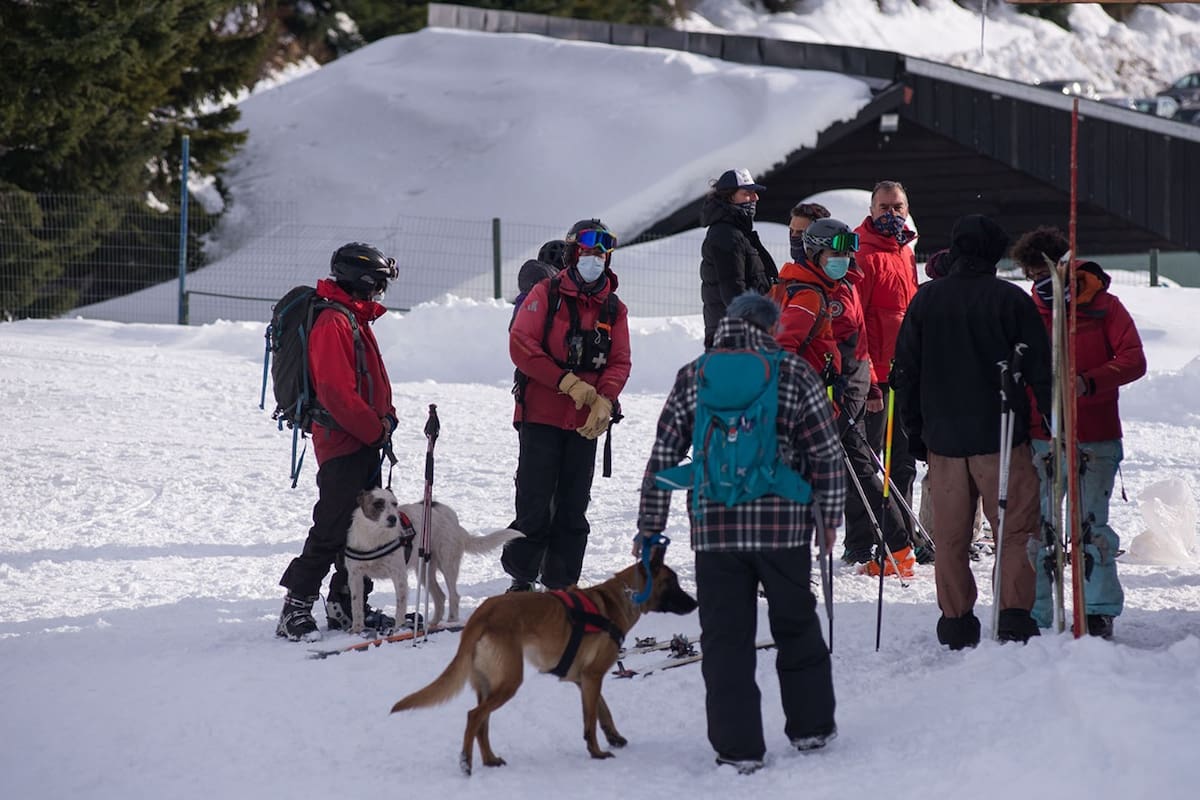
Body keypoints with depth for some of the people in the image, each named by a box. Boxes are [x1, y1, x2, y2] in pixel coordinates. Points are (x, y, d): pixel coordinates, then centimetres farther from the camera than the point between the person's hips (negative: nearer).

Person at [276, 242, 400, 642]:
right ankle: (295, 609, -7)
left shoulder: (357, 320, 18)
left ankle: (347, 606, 19)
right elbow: (337, 391, -22)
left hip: (364, 443, 10)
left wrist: (385, 417, 8)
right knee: (331, 530, -11)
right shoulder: (332, 323, -15)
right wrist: (377, 429, -16)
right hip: (342, 444, -10)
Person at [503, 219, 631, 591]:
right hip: (541, 416, -4)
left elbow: (619, 363, 5)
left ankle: (561, 585, 15)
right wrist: (568, 383, -17)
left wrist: (604, 400, -14)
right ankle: (522, 579, 8)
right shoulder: (546, 295, -2)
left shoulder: (614, 309, 10)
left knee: (573, 508, 7)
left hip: (585, 422, 4)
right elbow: (521, 345, -12)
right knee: (535, 504, -4)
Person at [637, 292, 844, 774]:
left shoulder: (693, 377, 5)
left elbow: (663, 457, 4)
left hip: (714, 527, 0)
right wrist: (830, 515, 11)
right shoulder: (794, 373, 0)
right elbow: (826, 453, -1)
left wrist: (650, 527, 10)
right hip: (784, 525, 0)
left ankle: (738, 748, 3)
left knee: (725, 639, 4)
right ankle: (811, 726, 27)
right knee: (796, 626, 18)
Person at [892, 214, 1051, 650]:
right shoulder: (1011, 299, -5)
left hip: (942, 436, 3)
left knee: (950, 535, 9)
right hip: (999, 435, -3)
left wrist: (914, 430, 16)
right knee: (1016, 527, 4)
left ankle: (956, 621, 11)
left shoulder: (925, 300, 4)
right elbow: (1040, 369, -4)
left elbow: (905, 370, 8)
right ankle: (1014, 616, -4)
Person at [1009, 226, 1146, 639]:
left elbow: (1133, 360, -6)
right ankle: (1034, 617, 5)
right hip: (1041, 440, 3)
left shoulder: (1104, 307, 2)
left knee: (1092, 527, -2)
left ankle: (1100, 613, 8)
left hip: (1095, 441, -3)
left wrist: (1088, 381, -22)